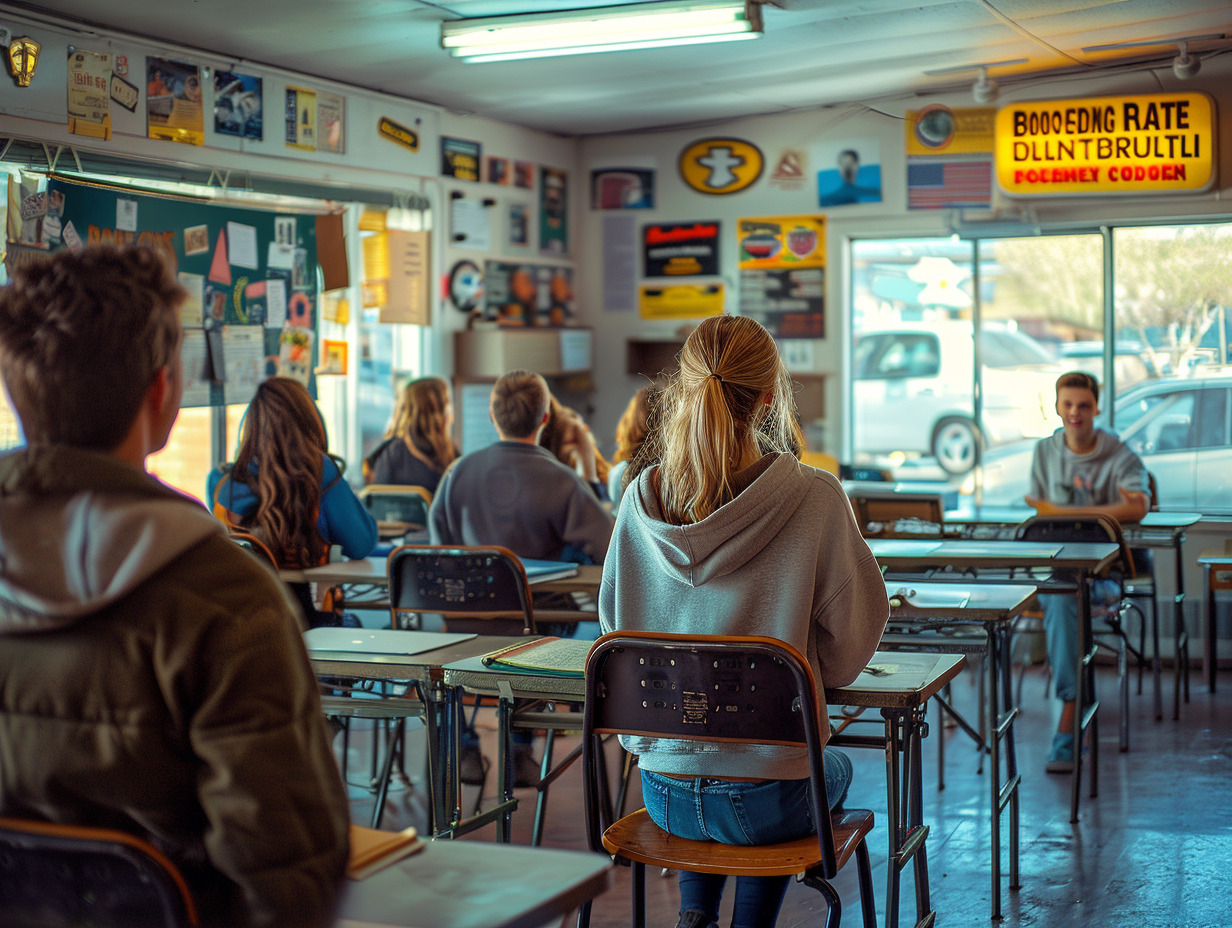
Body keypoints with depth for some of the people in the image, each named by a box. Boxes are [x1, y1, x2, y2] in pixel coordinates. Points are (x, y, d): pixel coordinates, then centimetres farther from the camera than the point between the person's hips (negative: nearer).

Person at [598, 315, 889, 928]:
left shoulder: (643, 499, -7)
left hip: (662, 793, 3)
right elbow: (844, 659, -9)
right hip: (766, 801, -3)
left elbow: (616, 631, 6)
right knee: (835, 767, 34)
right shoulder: (814, 498, -16)